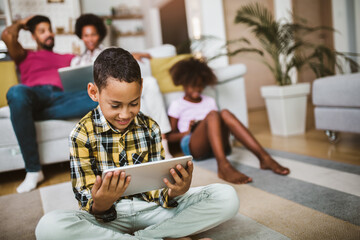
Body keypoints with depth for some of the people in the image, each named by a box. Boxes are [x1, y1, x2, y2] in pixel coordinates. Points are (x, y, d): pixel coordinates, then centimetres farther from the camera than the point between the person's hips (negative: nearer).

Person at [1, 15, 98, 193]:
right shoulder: (25, 56, 31)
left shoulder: (67, 58, 37)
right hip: (34, 96, -1)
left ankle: (36, 116, -27)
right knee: (16, 92, -40)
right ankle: (33, 170, -33)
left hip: (60, 98, 1)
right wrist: (22, 23, 31)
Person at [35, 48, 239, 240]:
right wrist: (100, 205, -32)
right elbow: (89, 202, -8)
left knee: (227, 197, -15)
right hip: (110, 216, -1)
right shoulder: (82, 134, -7)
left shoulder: (150, 128, 2)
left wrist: (173, 192, -22)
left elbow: (155, 186, 1)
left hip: (150, 209, 2)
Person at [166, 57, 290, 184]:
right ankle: (224, 166, -53)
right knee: (212, 115, -30)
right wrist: (186, 133, -9)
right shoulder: (177, 105, 13)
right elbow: (169, 137, 8)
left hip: (217, 144, 4)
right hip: (193, 148, -3)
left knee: (225, 113, -25)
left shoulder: (209, 101, 25)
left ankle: (264, 157, -38)